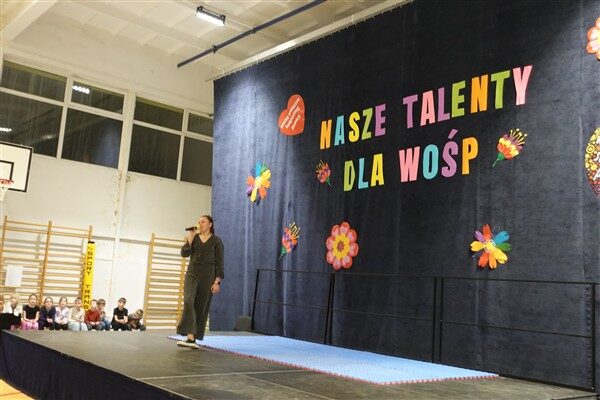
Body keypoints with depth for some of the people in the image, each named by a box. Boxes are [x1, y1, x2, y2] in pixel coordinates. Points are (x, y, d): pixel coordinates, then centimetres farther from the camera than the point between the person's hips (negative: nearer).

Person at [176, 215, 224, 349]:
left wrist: (217, 282, -9)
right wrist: (190, 238, -8)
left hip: (207, 276, -2)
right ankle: (190, 337, -24)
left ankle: (194, 338, 11)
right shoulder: (194, 238, 12)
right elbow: (184, 253, -1)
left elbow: (219, 263, -1)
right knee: (188, 302, -18)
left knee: (202, 307, 2)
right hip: (192, 273, 2)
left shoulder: (216, 241, 3)